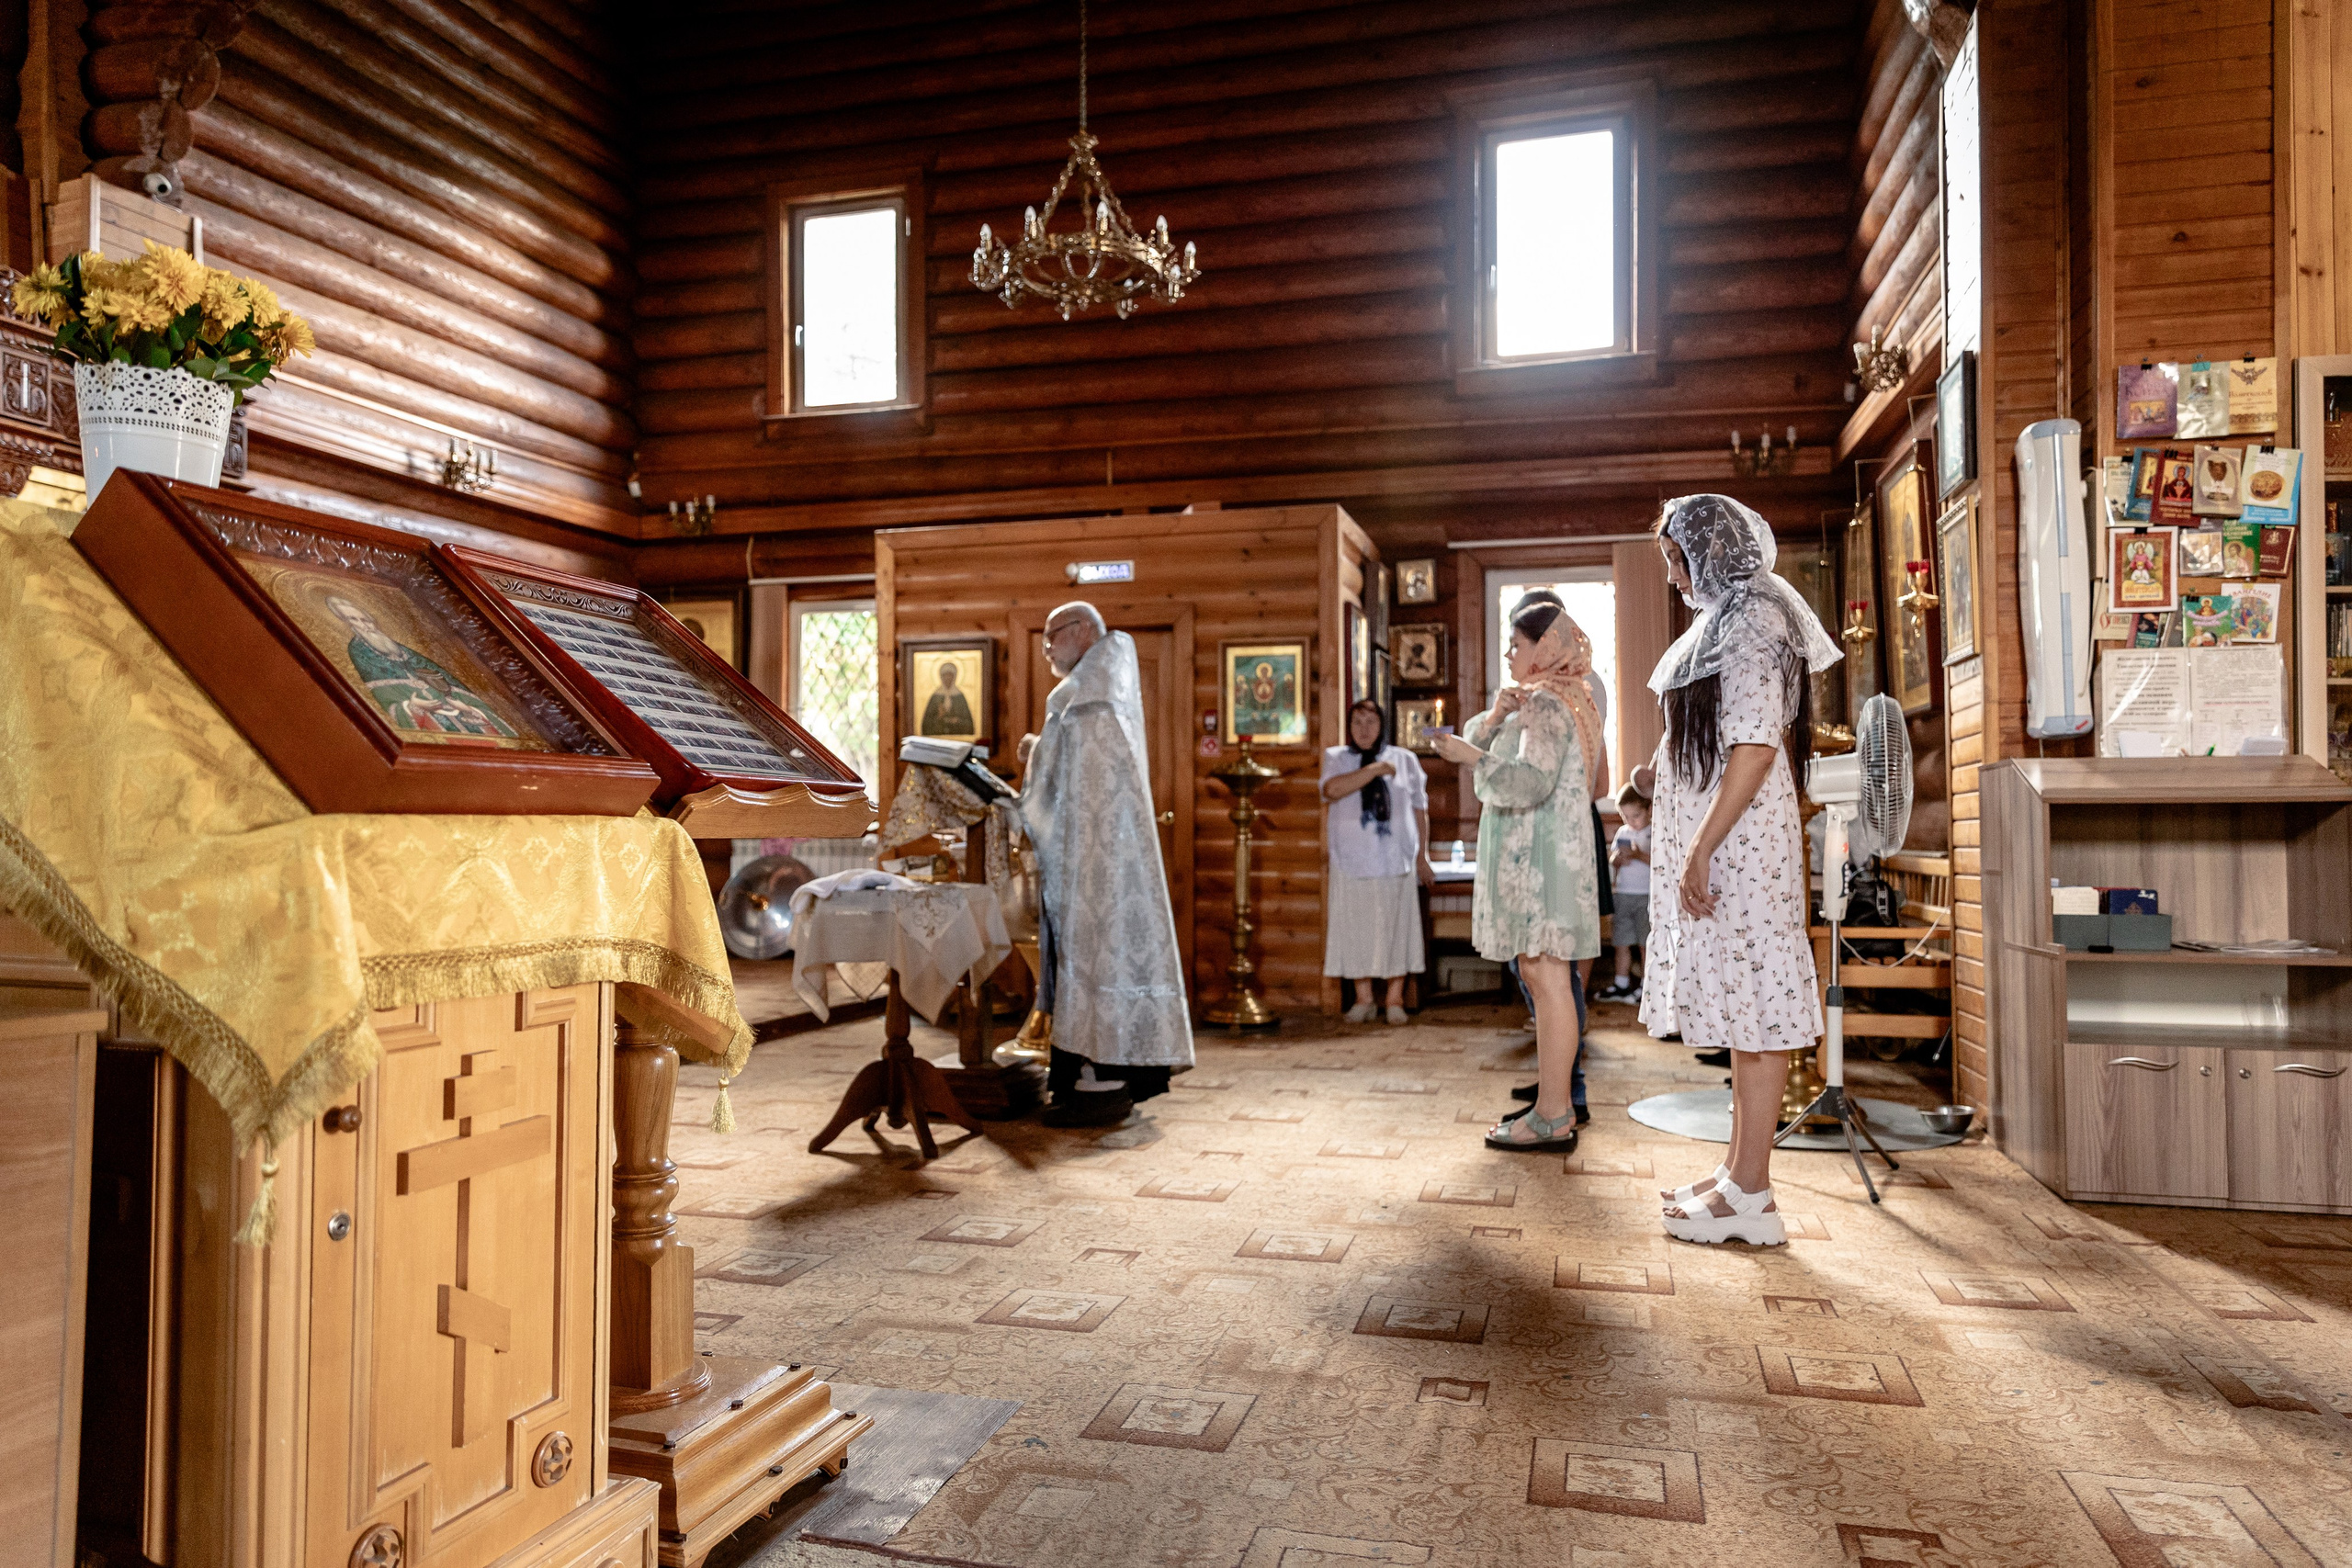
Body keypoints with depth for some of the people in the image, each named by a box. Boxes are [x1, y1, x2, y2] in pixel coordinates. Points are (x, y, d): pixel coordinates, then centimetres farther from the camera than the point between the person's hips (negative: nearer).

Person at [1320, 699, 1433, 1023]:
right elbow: (1333, 789, -14)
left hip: (1396, 862, 0)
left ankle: (1395, 999, 8)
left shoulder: (1405, 760, 10)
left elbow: (1420, 811, 12)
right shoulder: (1336, 758, 8)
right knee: (1356, 929, 1)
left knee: (1396, 927, -1)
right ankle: (1363, 999, 11)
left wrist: (1422, 856, 8)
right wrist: (1376, 769, -12)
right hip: (1352, 861, 0)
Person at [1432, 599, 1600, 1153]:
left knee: (1546, 975, -10)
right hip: (1530, 853, 11)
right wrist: (1495, 718, -4)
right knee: (1539, 974, 12)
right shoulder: (1537, 699, 22)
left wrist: (1472, 755, -20)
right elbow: (1476, 739, 15)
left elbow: (1532, 781, -24)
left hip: (1541, 855, -11)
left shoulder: (1549, 703, -11)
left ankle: (1552, 1120, -9)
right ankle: (1554, 1102, 18)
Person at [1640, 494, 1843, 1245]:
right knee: (1739, 1006, 13)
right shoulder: (1725, 619, 18)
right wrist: (1662, 773, 12)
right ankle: (1742, 1169, 22)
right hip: (1719, 838, 10)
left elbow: (1756, 746, -21)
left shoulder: (1749, 621, -13)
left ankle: (1750, 1196, 1)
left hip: (1739, 840, -10)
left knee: (1752, 1000, -5)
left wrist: (1701, 849, -23)